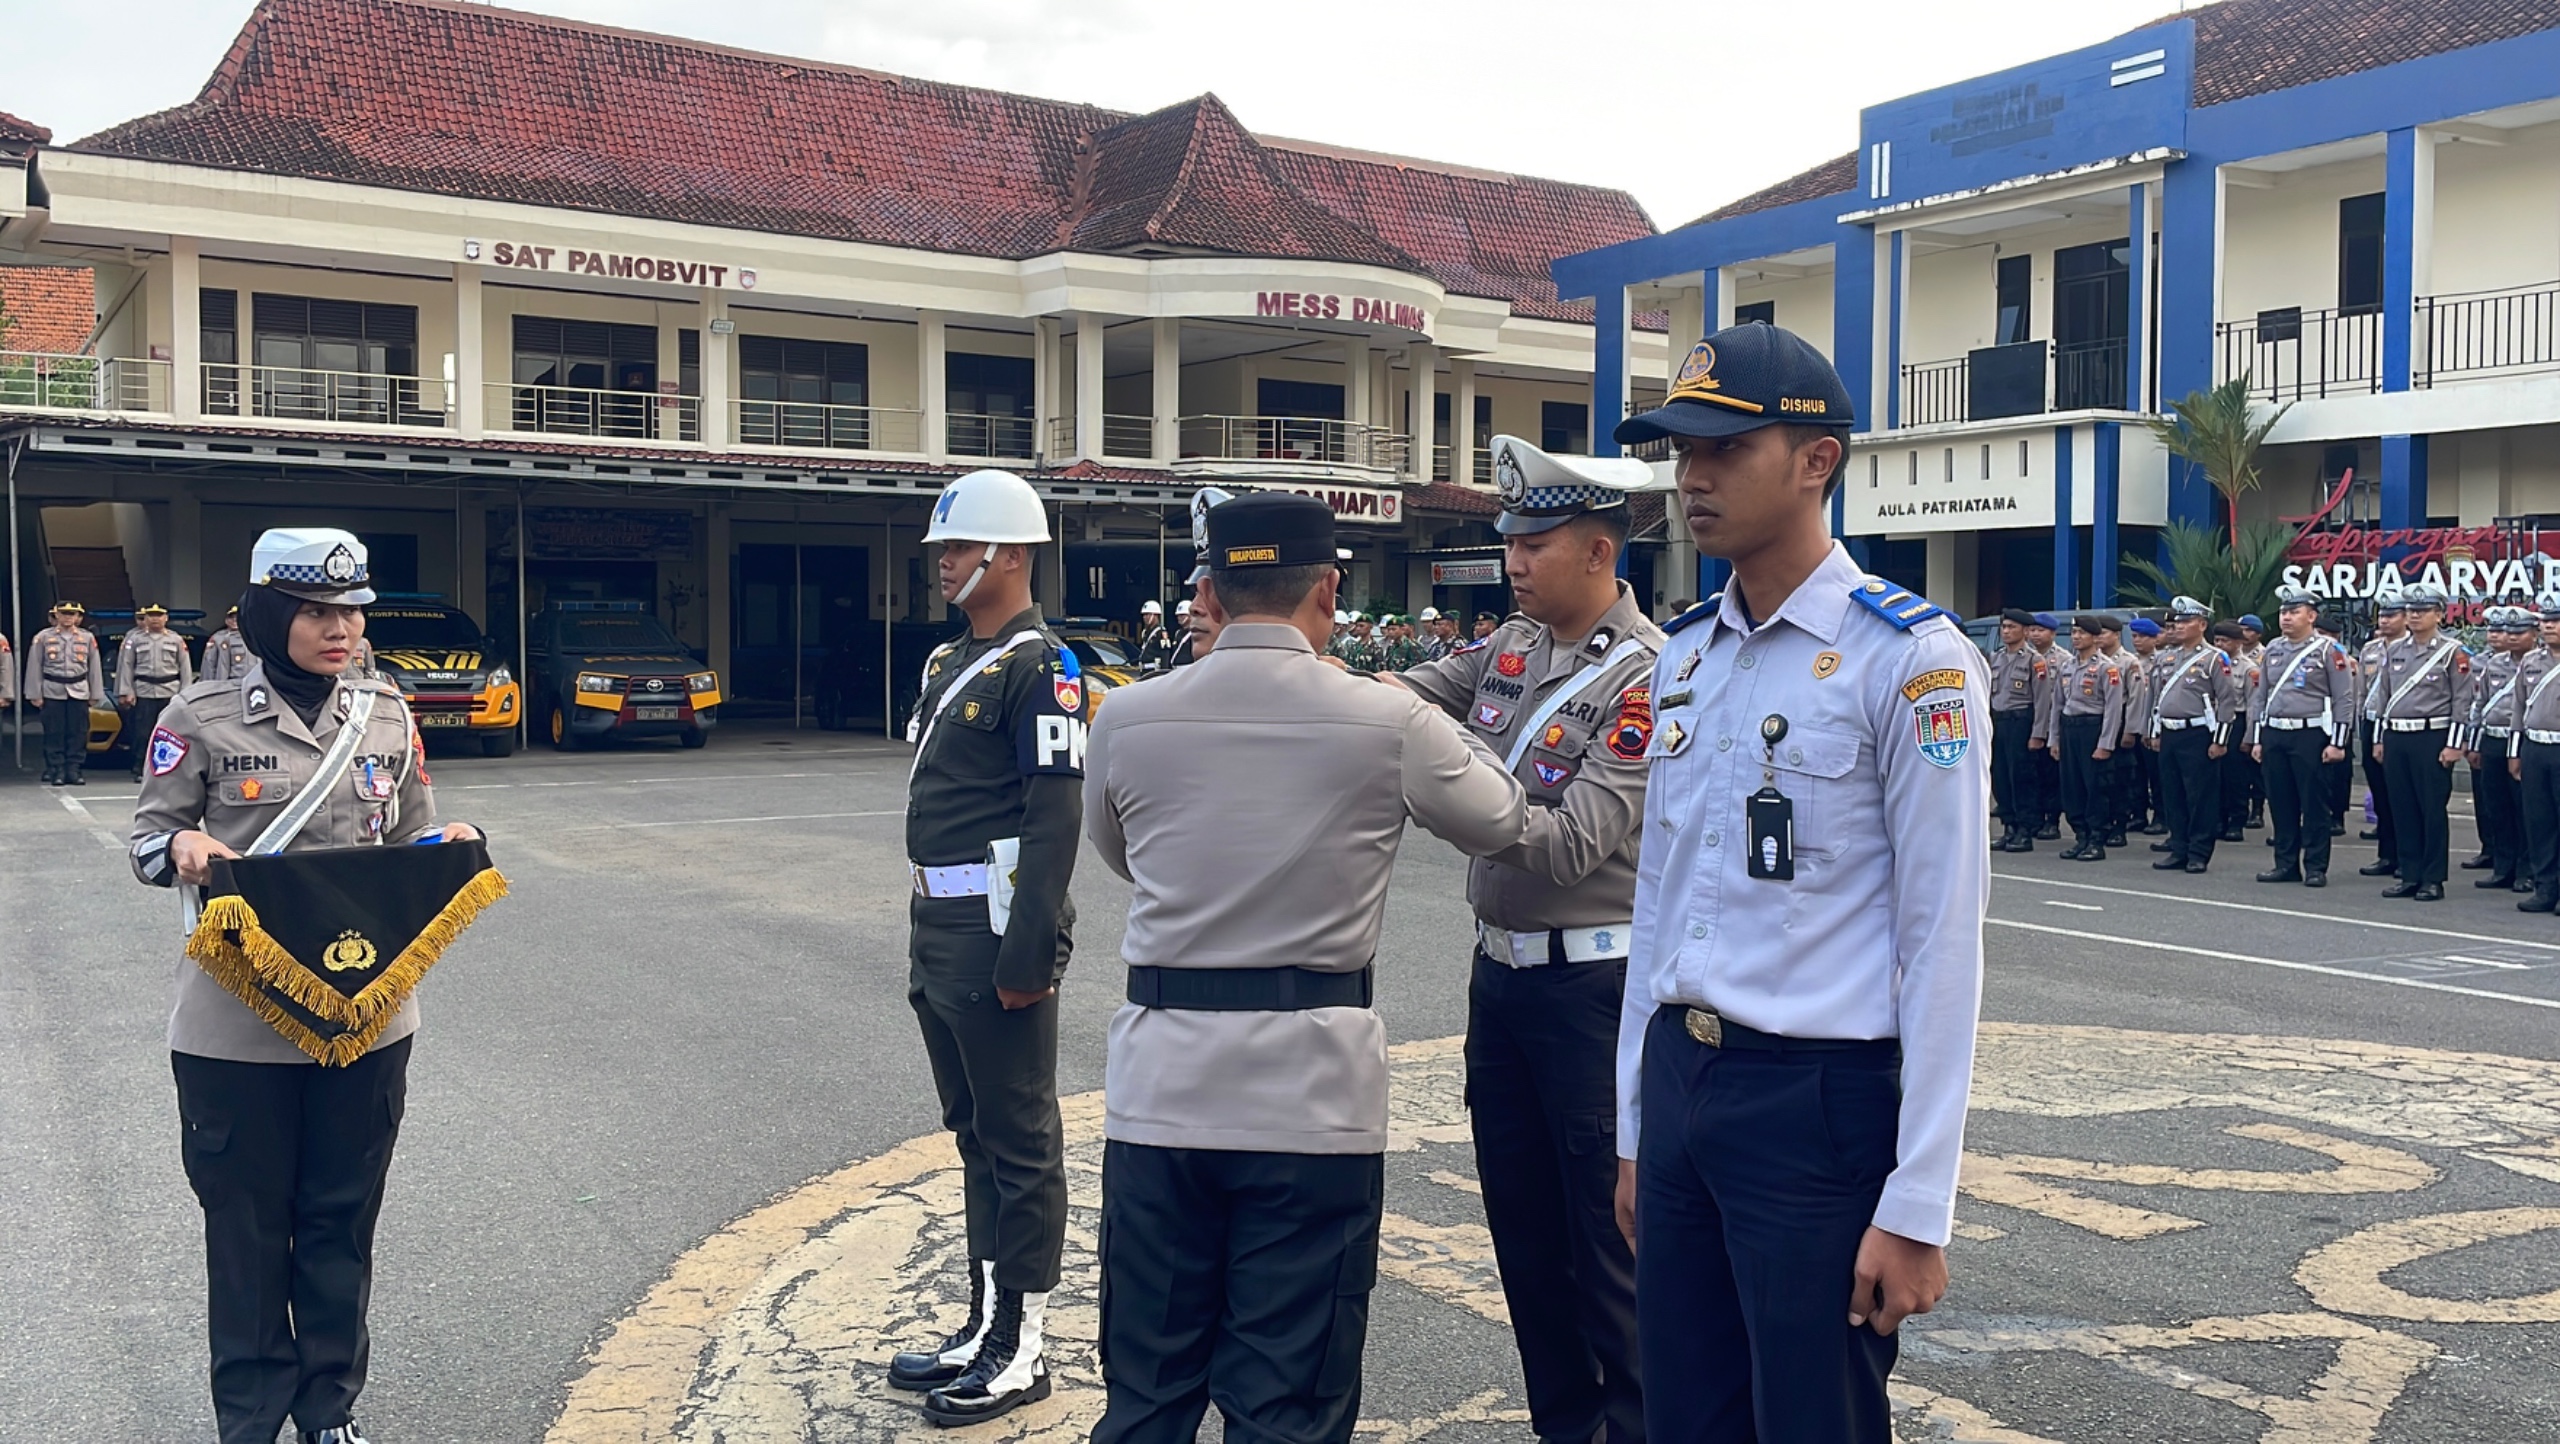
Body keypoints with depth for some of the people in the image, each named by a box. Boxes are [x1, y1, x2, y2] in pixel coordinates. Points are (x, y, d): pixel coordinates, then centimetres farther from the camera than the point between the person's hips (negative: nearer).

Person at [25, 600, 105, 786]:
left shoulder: (87, 638, 8)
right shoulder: (43, 638, 2)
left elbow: (95, 667, 10)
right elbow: (34, 668, 2)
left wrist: (95, 694, 6)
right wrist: (35, 694, -2)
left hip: (79, 692, 2)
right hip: (52, 692, -1)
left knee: (78, 733, 0)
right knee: (55, 734, 0)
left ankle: (74, 769, 7)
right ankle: (57, 771, 5)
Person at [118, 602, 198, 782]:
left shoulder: (176, 640, 9)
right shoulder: (135, 639, 8)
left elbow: (185, 667, 8)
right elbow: (126, 666, 6)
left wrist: (185, 692, 0)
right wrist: (126, 692, -2)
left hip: (171, 692, 1)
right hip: (144, 692, 0)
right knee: (142, 733, -1)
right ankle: (140, 770, 4)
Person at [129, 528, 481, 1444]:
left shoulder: (386, 715, 5)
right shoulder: (202, 717, -5)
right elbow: (148, 842, 2)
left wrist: (446, 845, -9)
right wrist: (183, 845, -21)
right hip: (236, 1018, -3)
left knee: (343, 1218, 12)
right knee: (247, 1222, 8)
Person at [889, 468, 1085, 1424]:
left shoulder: (1040, 666, -13)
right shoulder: (948, 660, 16)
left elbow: (1055, 817, -19)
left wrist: (1028, 952, -23)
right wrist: (924, 942, 19)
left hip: (1000, 937, -10)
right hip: (941, 932, 10)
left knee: (1021, 1144, 1)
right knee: (974, 1134, 17)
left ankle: (1022, 1350, 12)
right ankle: (984, 1324, 28)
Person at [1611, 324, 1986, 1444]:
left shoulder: (1909, 661, -12)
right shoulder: (1683, 658, 9)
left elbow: (1941, 942, -13)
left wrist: (1915, 1210, -14)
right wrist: (1634, 1131, 15)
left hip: (1817, 1101, -6)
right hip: (1678, 1083, 6)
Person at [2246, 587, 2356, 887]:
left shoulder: (2329, 651, -4)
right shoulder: (2271, 650, 12)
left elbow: (2345, 699, -7)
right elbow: (2258, 696, 15)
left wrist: (2338, 743, -12)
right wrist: (2256, 739, 10)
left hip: (2311, 737, -5)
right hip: (2274, 736, 5)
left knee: (2314, 805, 0)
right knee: (2281, 804, 9)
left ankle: (2316, 868, 6)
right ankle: (2286, 864, 16)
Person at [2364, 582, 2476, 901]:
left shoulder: (2453, 653, -3)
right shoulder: (2394, 650, 12)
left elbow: (2462, 701, -6)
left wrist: (2454, 744, -11)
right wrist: (2379, 739, 13)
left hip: (2432, 738, -5)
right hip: (2396, 738, 5)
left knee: (2433, 811, 0)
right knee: (2402, 810, 7)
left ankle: (2433, 880, 5)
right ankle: (2409, 876, 14)